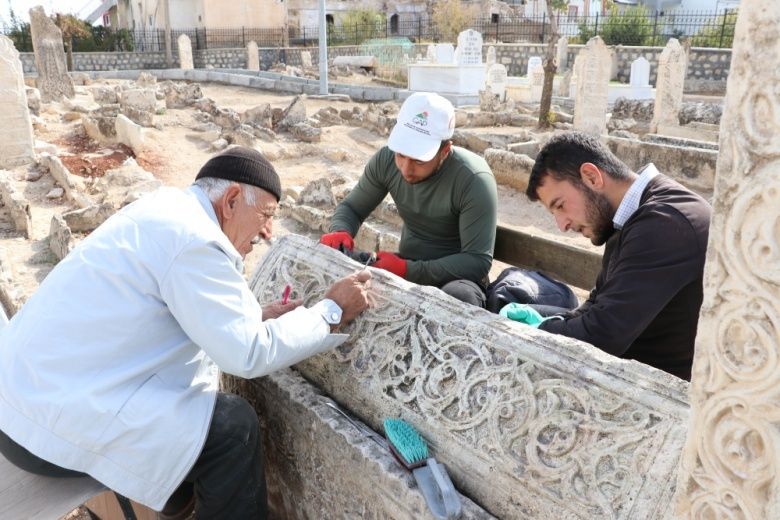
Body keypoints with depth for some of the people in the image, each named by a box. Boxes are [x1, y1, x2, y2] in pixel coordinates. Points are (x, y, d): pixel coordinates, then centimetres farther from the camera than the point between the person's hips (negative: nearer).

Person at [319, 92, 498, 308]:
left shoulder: (474, 180, -25)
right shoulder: (386, 160, -10)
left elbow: (478, 261, -24)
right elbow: (351, 207, 4)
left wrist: (408, 271, -33)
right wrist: (340, 232, -21)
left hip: (457, 275, -4)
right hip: (406, 264, 4)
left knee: (459, 298, -38)